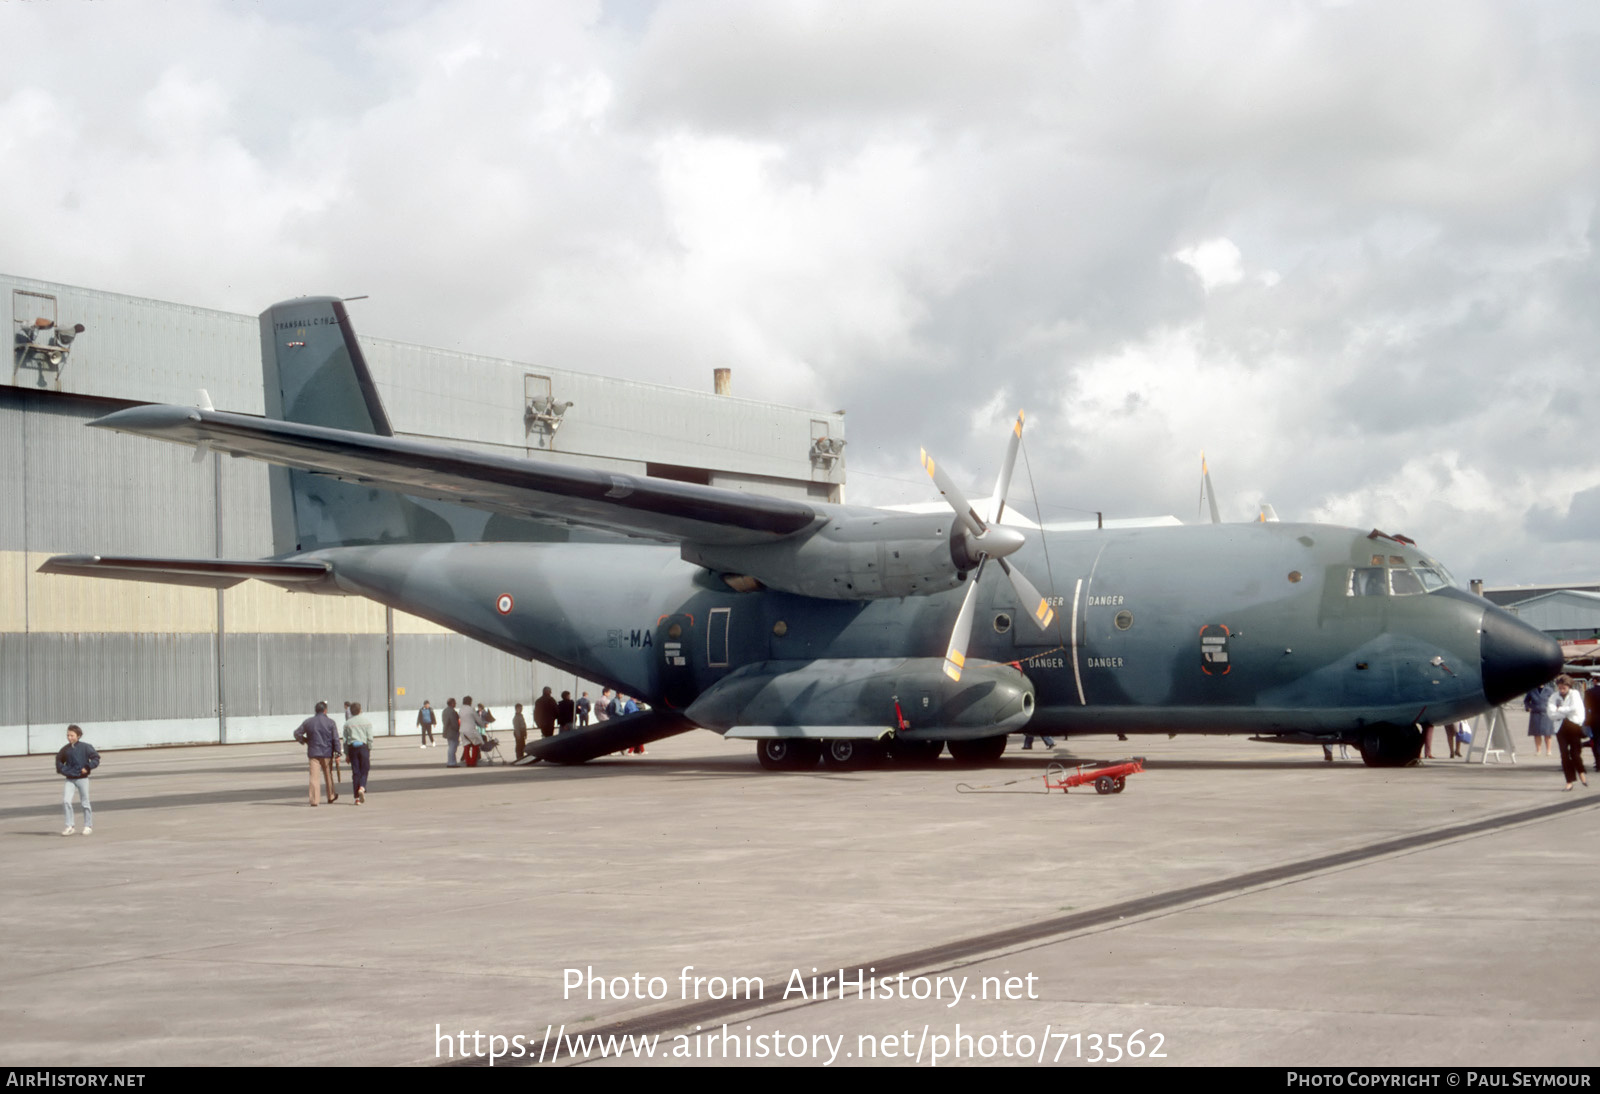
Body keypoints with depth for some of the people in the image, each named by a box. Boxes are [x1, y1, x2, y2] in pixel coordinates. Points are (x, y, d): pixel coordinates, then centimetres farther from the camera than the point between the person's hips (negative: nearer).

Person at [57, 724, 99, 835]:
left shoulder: (85, 747, -7)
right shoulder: (65, 749, 4)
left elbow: (96, 758, -4)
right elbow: (59, 759, 20)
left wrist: (87, 768, -14)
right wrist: (61, 769, 5)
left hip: (82, 779, -3)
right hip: (70, 779, 3)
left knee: (85, 803, 5)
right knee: (66, 801, -12)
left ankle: (88, 826, 18)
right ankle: (69, 826, -4)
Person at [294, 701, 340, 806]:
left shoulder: (308, 722, 3)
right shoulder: (330, 722, -3)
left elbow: (297, 733, 5)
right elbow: (336, 739, -7)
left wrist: (304, 741, 21)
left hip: (313, 753, 1)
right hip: (327, 753, -1)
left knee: (314, 776, -2)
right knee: (328, 775, 16)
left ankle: (314, 801, -9)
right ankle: (331, 796, 30)